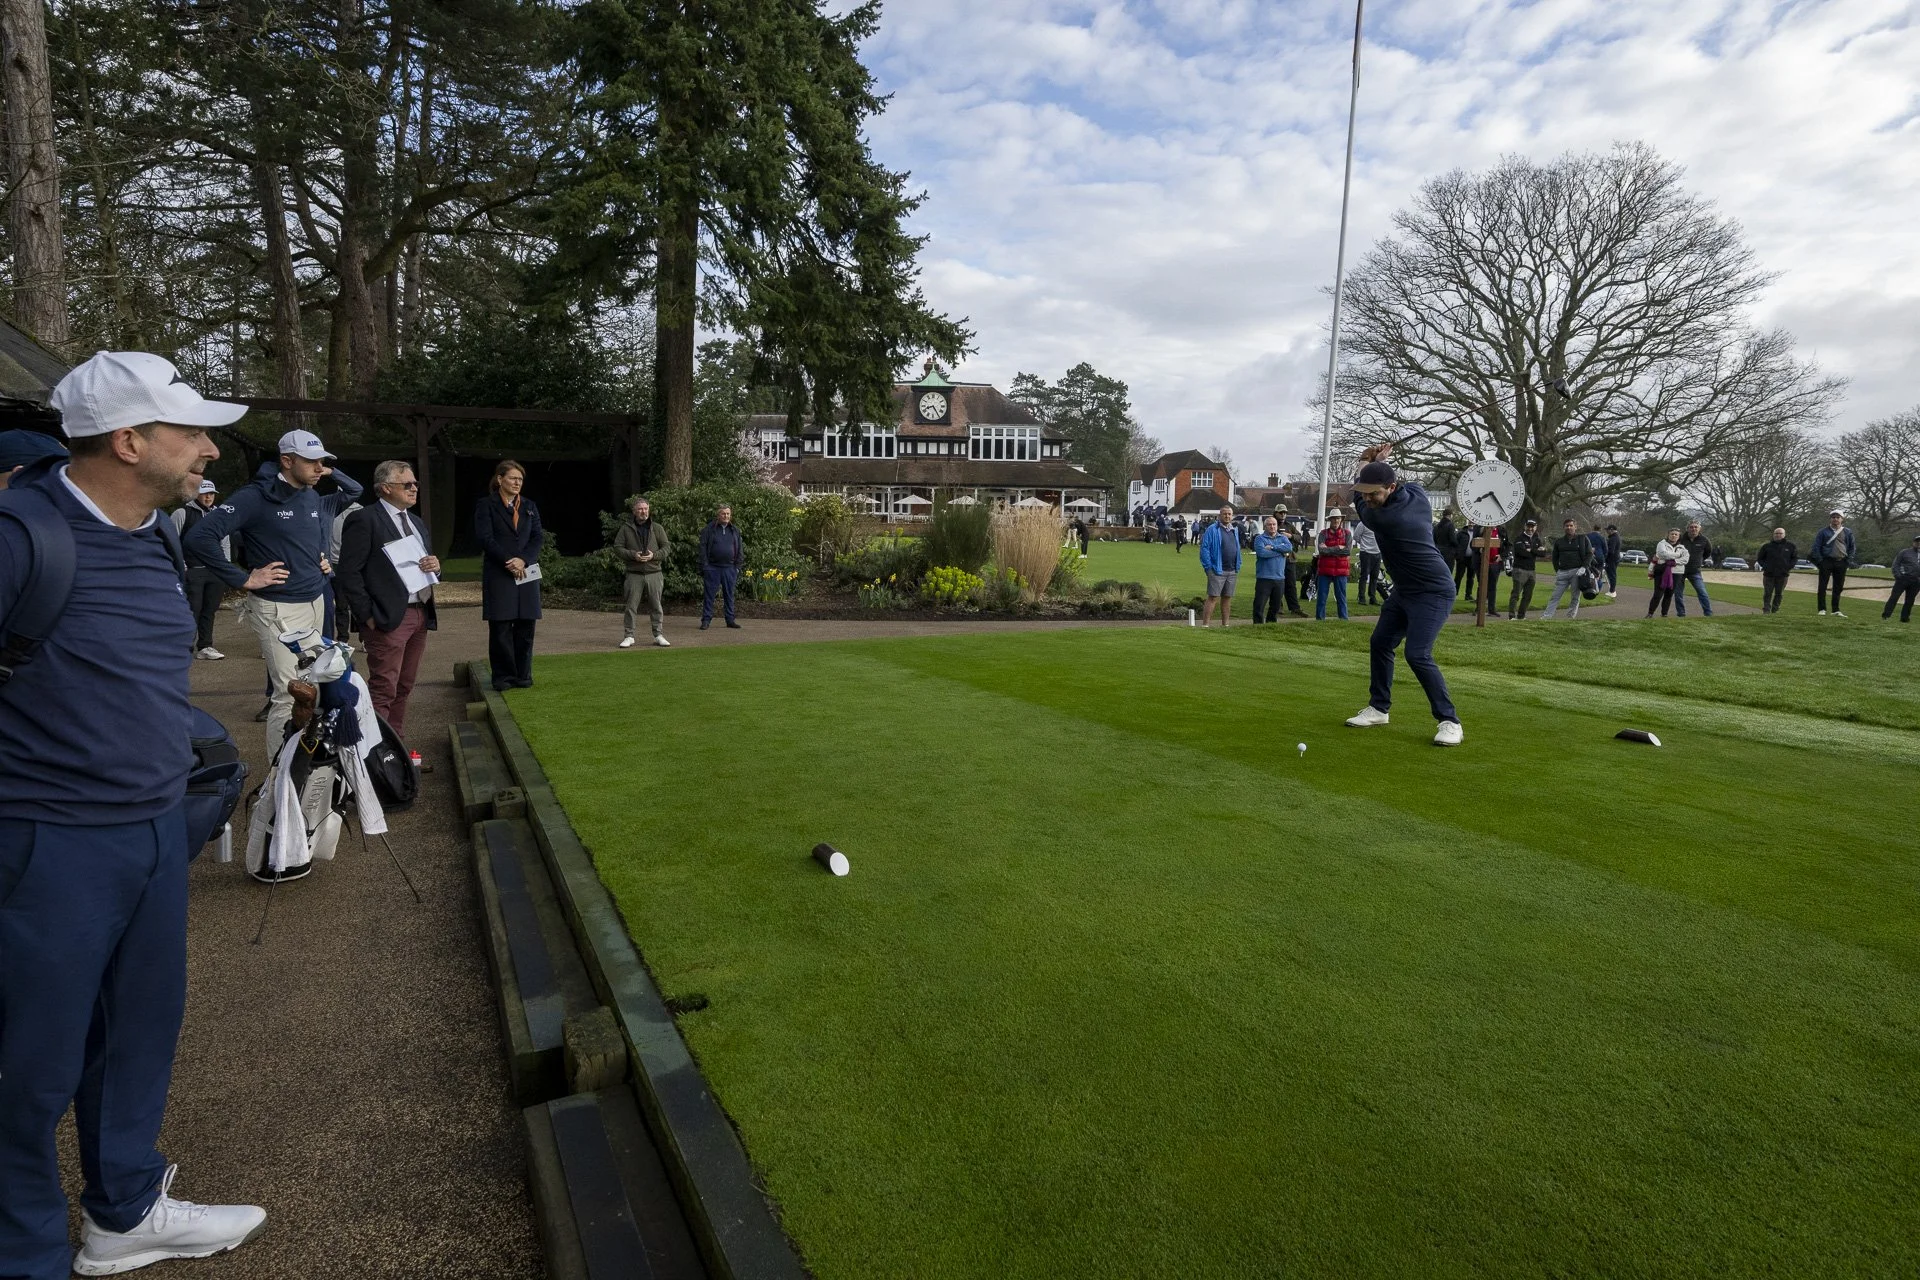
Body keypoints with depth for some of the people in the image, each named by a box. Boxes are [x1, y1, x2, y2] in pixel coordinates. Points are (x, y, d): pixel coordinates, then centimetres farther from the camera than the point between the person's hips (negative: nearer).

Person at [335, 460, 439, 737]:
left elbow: (428, 564, 25)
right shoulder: (363, 519, -7)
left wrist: (435, 566, 0)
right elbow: (348, 572, -12)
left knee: (404, 687, 14)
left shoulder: (416, 522, 18)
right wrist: (367, 615, -15)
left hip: (421, 615, 8)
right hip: (388, 618, -8)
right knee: (383, 691, -6)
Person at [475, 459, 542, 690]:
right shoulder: (486, 505, 2)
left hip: (527, 573, 4)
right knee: (501, 627, -2)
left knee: (525, 625, 4)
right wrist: (508, 562, -15)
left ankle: (523, 674, 13)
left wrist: (522, 560, -10)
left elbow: (538, 537, 6)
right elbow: (485, 538, -7)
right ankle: (503, 676, 6)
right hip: (498, 574, -4)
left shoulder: (529, 506, 14)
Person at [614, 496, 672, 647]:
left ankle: (658, 635, 15)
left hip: (654, 574, 1)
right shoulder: (626, 529, 5)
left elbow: (666, 547, 6)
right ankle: (629, 636, 8)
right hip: (634, 574, -1)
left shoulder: (658, 528, 8)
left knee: (656, 606, 6)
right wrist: (632, 555, -13)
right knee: (631, 606, 0)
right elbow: (617, 548, 3)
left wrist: (654, 555, -11)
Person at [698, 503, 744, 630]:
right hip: (712, 568, -3)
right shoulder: (709, 529, 0)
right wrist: (705, 566, -9)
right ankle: (706, 620, 5)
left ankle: (730, 619, 14)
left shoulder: (735, 531, 11)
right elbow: (703, 548, -3)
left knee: (729, 594, 8)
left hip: (729, 568, 3)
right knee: (709, 594, 0)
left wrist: (737, 566, 5)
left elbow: (740, 550, 13)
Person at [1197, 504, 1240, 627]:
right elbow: (1204, 548, -10)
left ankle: (1225, 625, 18)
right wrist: (1208, 567, -14)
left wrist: (1237, 568, 10)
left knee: (1227, 598, 11)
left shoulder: (1234, 530, 15)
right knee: (1213, 598, -9)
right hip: (1217, 571, -7)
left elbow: (1237, 549, 19)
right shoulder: (1212, 529, -6)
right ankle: (1205, 625, -9)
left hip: (1232, 571, 7)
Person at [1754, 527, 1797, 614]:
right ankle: (1766, 610, 1)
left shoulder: (1790, 546, 4)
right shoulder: (1767, 546, 2)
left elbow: (1795, 558, 12)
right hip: (1769, 574, -1)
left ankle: (1775, 610, 13)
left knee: (1779, 594, 6)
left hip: (1782, 574, 1)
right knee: (1767, 593, -2)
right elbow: (1759, 558, 10)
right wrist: (1765, 566, -3)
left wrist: (1789, 566, -2)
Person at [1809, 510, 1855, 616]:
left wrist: (1849, 560, 2)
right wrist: (1819, 560, -9)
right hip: (1826, 561, -3)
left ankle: (1836, 610, 12)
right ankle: (1822, 609, 1)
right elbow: (1816, 546, -2)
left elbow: (1852, 547, 12)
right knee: (1822, 586, -3)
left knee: (1838, 587, 6)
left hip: (1841, 563, 3)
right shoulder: (1823, 532, 1)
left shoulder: (1848, 532, 8)